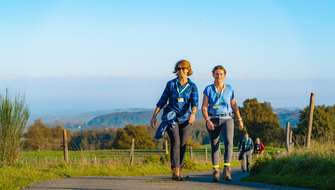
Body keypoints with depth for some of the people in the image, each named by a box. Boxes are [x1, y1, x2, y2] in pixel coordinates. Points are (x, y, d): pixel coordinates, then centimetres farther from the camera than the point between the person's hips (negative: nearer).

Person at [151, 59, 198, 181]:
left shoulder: (192, 86, 2)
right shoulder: (171, 84, 2)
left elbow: (194, 102, -12)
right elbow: (162, 101, 6)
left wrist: (193, 113, -31)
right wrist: (154, 116, 3)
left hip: (185, 119, 2)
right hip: (171, 117, -2)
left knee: (182, 145, 4)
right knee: (175, 142, -16)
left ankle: (178, 170, 19)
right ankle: (175, 171, -19)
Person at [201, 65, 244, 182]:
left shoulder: (230, 89, 4)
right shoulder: (208, 89, -1)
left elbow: (234, 105, 15)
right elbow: (204, 107, -3)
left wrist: (240, 120, 10)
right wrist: (207, 121, -18)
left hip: (227, 119, 0)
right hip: (213, 120, 0)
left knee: (228, 142, -22)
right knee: (214, 146, 2)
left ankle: (227, 169, -23)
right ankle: (216, 171, 12)